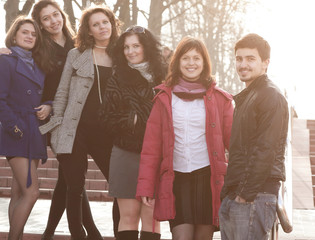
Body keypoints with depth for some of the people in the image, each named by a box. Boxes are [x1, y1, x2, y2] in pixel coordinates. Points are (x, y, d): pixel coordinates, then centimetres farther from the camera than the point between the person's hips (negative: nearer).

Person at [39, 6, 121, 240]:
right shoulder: (76, 55, 7)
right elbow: (62, 93, 8)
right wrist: (57, 122, 2)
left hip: (106, 132, 1)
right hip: (77, 131, -1)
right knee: (75, 189, 1)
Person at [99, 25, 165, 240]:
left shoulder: (162, 77, 3)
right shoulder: (118, 80, 6)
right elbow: (107, 117, 2)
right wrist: (133, 119, -11)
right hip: (127, 155, 0)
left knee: (151, 216, 1)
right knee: (129, 215, 3)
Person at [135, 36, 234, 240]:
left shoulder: (220, 99, 6)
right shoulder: (165, 99, 9)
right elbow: (151, 147, 8)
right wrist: (146, 186, 3)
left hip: (208, 178, 0)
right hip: (176, 179, 0)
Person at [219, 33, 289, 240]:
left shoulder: (271, 96, -9)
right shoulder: (246, 97, 21)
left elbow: (266, 149, -17)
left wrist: (247, 193, -19)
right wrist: (228, 192, 16)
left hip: (255, 198, -9)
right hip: (233, 196, 9)